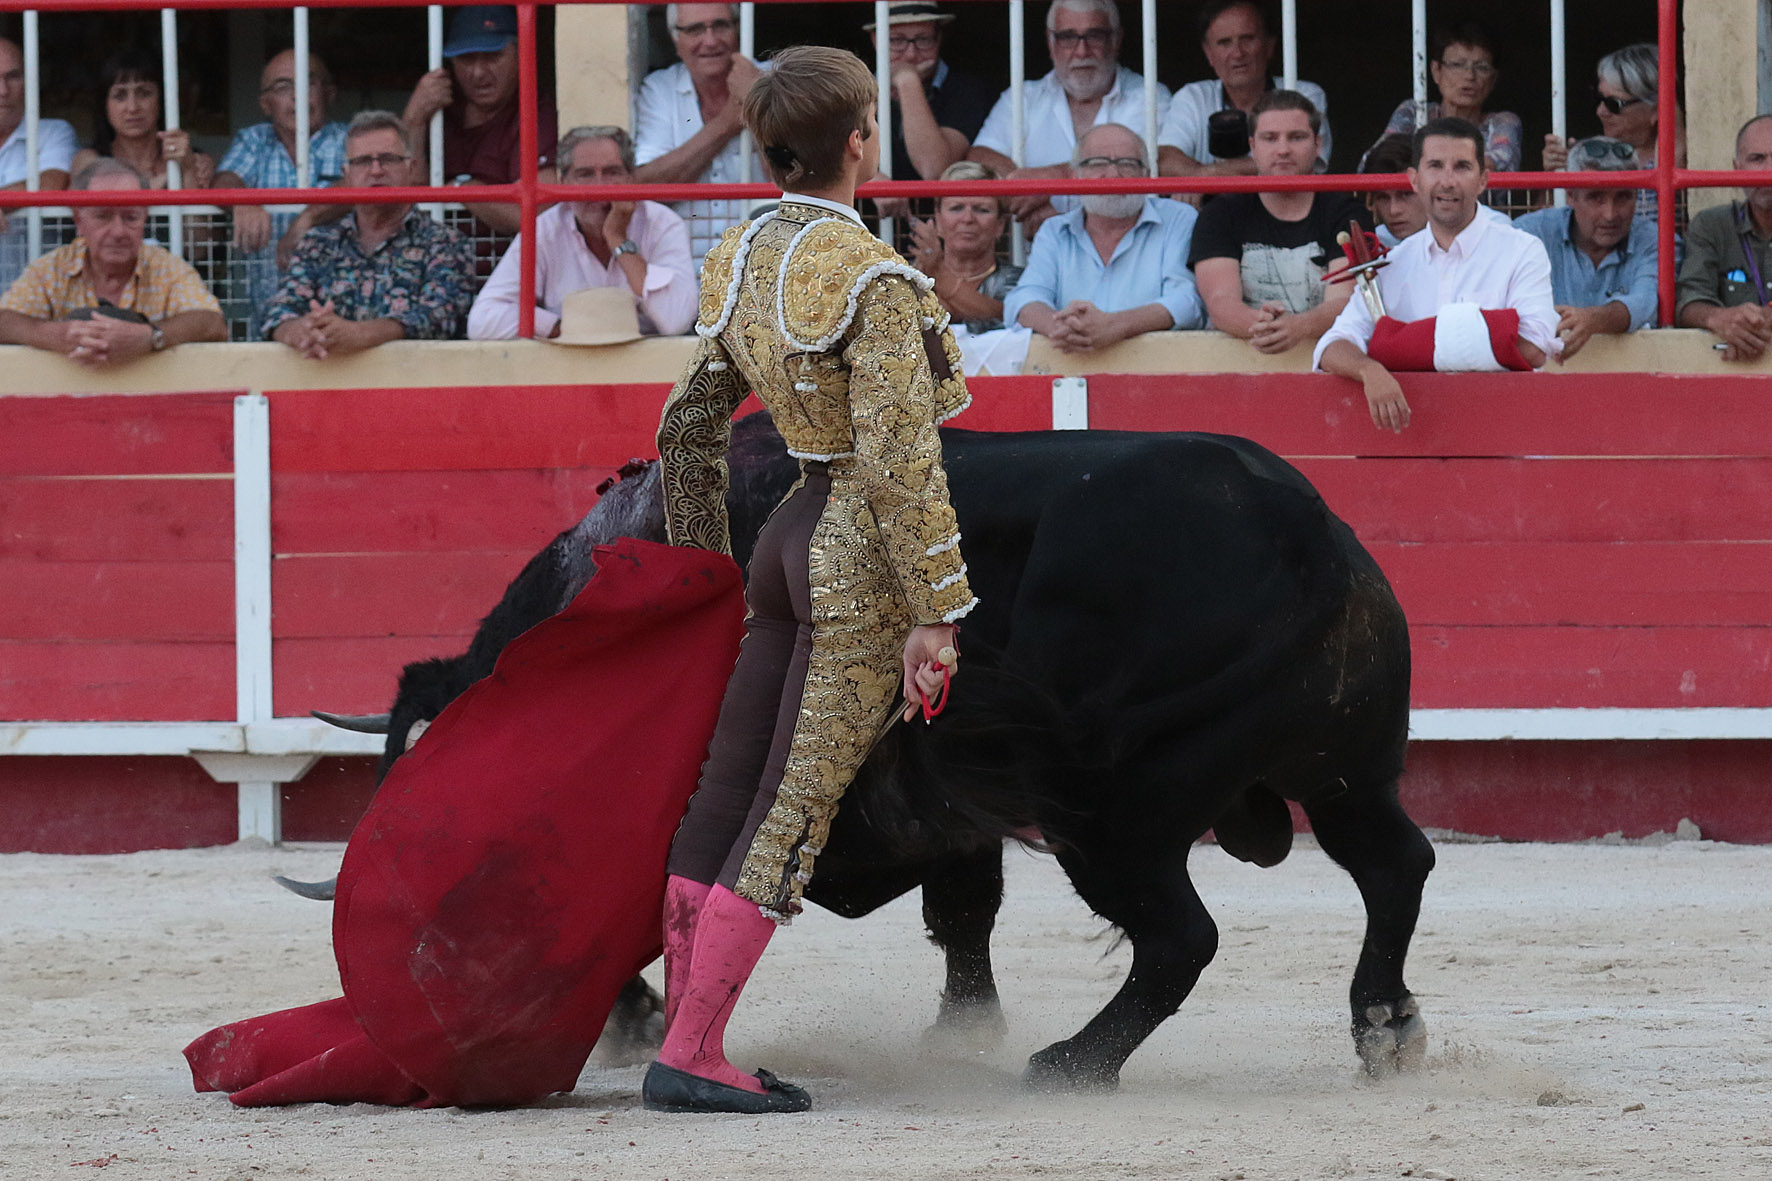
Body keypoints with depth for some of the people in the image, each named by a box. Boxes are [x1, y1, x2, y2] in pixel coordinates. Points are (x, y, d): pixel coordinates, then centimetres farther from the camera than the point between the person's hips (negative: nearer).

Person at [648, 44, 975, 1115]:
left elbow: (688, 427, 16)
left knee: (728, 798, 10)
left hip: (794, 539, 8)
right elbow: (899, 458, -22)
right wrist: (933, 613, -18)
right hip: (869, 559, -8)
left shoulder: (745, 262, 7)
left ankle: (692, 1045, 15)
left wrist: (701, 575, 26)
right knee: (792, 819, -6)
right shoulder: (873, 280, -19)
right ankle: (688, 1059, -7)